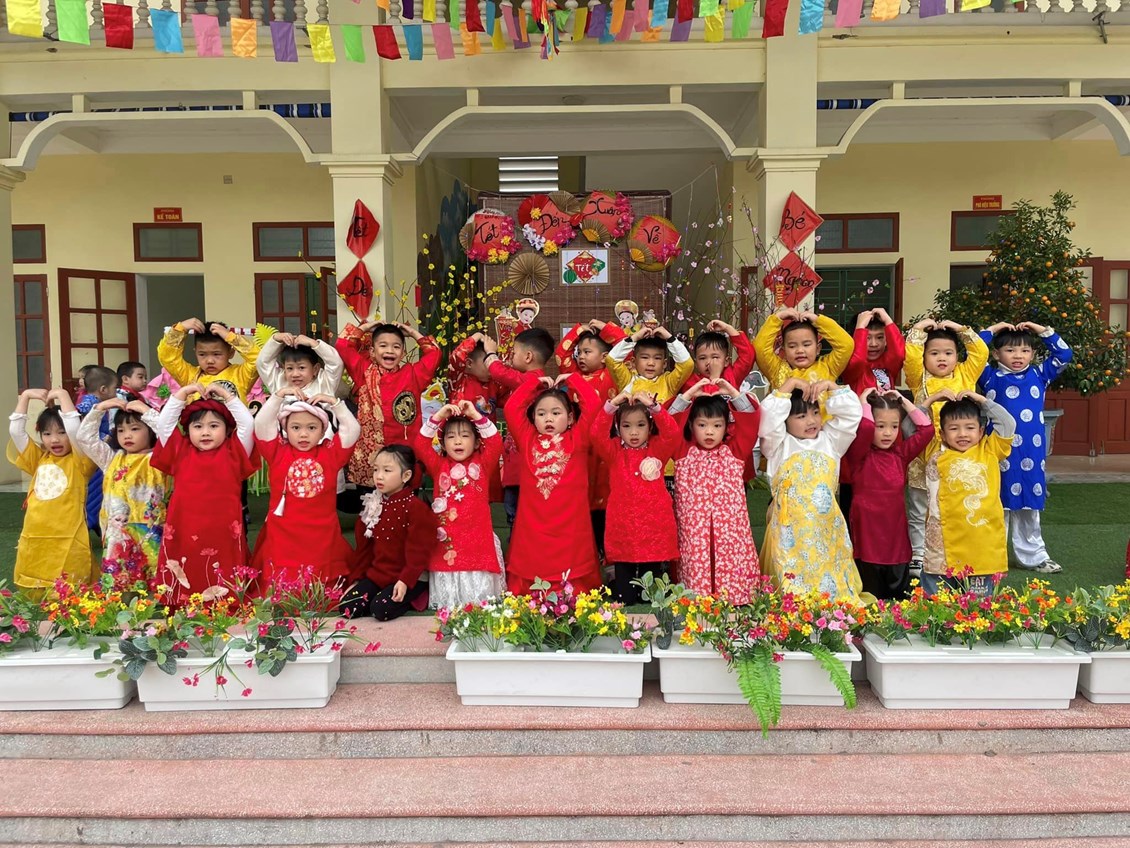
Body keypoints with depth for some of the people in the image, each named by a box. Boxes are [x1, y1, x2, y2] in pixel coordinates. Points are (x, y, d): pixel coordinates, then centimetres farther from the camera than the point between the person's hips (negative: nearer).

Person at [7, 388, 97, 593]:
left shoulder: (79, 461, -1)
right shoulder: (39, 459, 14)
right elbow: (15, 431, 9)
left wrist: (63, 395, -11)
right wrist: (25, 396, 5)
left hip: (68, 541, -5)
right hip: (34, 540, 5)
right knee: (34, 596, 11)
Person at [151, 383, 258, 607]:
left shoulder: (233, 453, 8)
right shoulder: (181, 452, 13)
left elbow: (248, 424, -1)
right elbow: (163, 424, 8)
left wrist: (227, 395, 2)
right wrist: (181, 394, 5)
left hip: (224, 535, -1)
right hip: (183, 535, 2)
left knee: (226, 598, -2)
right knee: (183, 595, 0)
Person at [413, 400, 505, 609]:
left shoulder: (482, 464, 7)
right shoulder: (439, 466, 9)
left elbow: (496, 443, -8)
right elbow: (420, 445, -2)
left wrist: (476, 415, -15)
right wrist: (439, 416, -11)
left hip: (478, 540, -1)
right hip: (446, 540, 1)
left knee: (480, 597, -2)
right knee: (446, 599, 4)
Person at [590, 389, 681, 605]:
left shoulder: (658, 449, 6)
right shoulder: (614, 452, 5)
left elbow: (673, 434, -13)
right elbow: (597, 435, -13)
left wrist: (653, 406, -23)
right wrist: (611, 405, -23)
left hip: (654, 528, 0)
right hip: (623, 530, 0)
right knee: (624, 598, 5)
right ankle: (616, 580, 35)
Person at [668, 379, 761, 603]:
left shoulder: (735, 451, 11)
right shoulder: (684, 453, 8)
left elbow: (751, 417, 5)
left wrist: (733, 392, -1)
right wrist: (688, 395, -4)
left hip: (730, 528, 1)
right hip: (694, 531, -1)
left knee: (733, 572, -3)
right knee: (696, 568, -4)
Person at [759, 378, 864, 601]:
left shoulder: (830, 441, 17)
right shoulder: (780, 445, 5)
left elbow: (852, 414, 11)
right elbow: (768, 417, -11)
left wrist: (831, 386, 3)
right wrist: (789, 384, -6)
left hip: (827, 529, 4)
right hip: (791, 530, -3)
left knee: (831, 584, 5)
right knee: (792, 585, -5)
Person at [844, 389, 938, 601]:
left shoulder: (901, 453, 8)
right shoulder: (860, 455, -7)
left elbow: (926, 429, 2)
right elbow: (864, 427, -26)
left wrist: (903, 401, 4)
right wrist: (864, 401, -11)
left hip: (897, 541, 5)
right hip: (867, 541, -5)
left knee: (901, 598, 12)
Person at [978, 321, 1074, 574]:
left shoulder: (1039, 375, 11)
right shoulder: (991, 377, 2)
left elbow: (1063, 354, 11)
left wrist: (1043, 331, 5)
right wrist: (991, 331, -1)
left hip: (1032, 453, 3)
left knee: (1029, 508, 14)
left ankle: (1033, 556, 24)